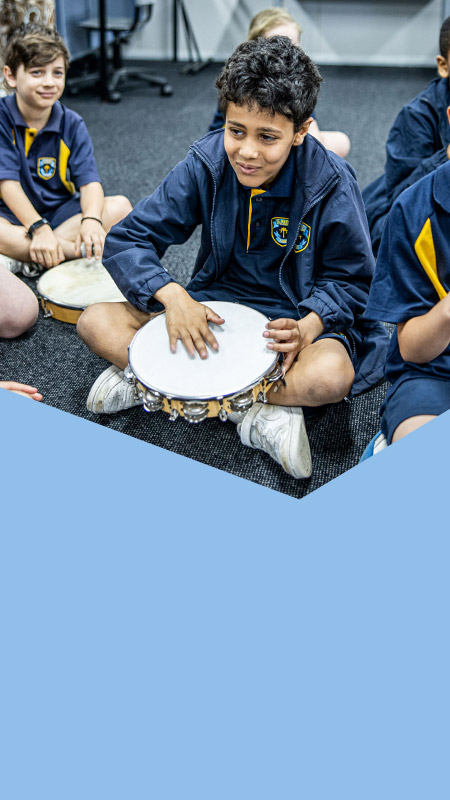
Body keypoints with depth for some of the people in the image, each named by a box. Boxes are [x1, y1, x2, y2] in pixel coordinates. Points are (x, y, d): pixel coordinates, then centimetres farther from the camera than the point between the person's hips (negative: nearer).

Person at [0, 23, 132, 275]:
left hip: (61, 213, 4)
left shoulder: (72, 125, -1)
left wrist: (91, 220, -35)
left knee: (120, 207, -20)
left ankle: (21, 261, -25)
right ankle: (80, 252, -26)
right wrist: (39, 228, -31)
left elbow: (89, 182, -12)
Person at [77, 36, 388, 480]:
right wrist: (172, 294, -27)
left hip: (297, 316, -2)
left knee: (330, 377, -37)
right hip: (211, 306, 3)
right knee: (95, 321, -17)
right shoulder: (206, 164, -10)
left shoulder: (331, 184, -15)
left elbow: (349, 279, -6)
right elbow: (126, 240, -7)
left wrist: (307, 326, -28)